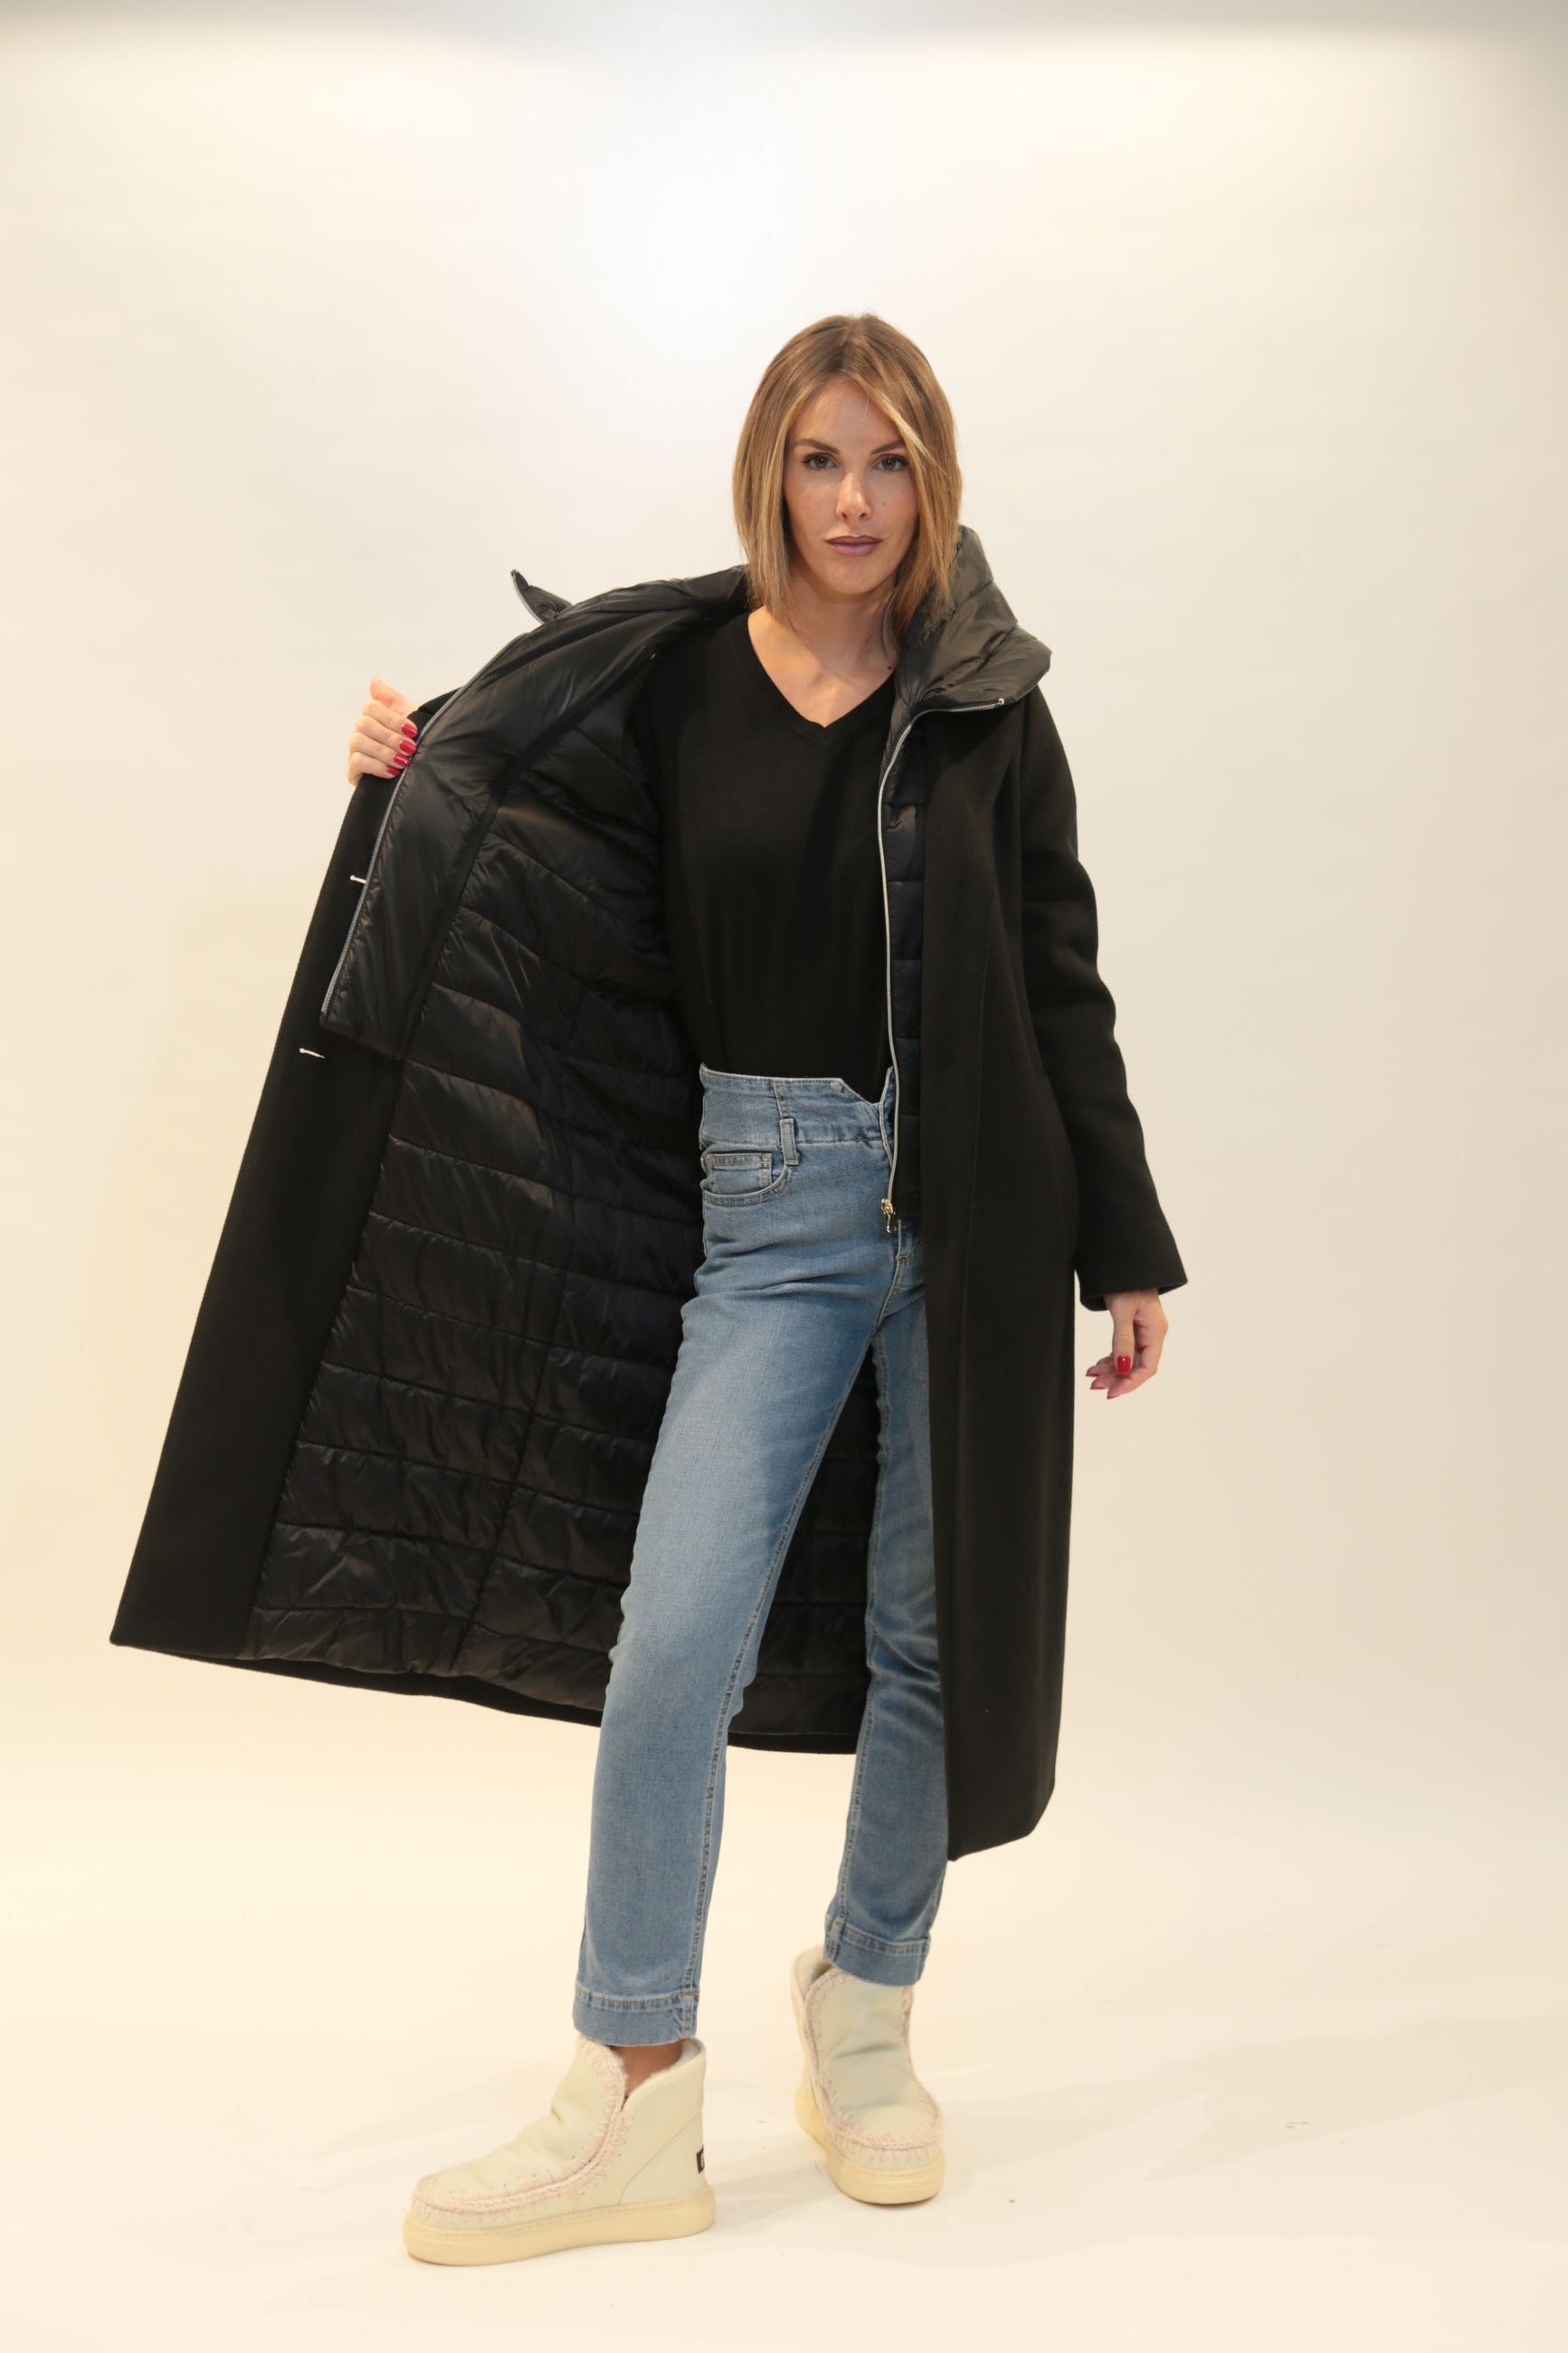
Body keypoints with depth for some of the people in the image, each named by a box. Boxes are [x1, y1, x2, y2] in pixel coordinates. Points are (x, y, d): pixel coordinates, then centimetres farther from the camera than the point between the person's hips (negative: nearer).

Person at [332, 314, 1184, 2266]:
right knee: (676, 1634, -8)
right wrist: (432, 783, 3)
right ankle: (636, 2104, 8)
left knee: (931, 1631, 7)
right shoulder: (678, 684, 4)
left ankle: (864, 2016, 29)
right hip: (770, 1204, 0)